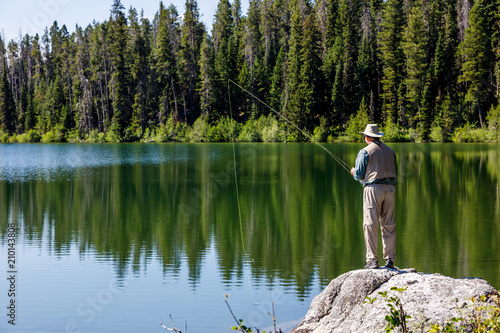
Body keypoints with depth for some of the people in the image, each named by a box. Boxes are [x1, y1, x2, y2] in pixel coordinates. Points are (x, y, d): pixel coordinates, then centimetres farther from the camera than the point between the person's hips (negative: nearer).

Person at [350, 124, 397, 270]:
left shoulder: (365, 152, -2)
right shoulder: (390, 151, 15)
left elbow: (359, 174, -3)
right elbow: (395, 172, 18)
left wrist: (354, 172, 20)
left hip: (373, 188, -5)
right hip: (389, 188, 5)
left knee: (370, 225, -3)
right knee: (389, 225, 7)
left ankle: (372, 260, -7)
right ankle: (390, 259, 6)